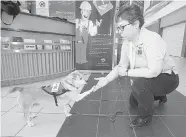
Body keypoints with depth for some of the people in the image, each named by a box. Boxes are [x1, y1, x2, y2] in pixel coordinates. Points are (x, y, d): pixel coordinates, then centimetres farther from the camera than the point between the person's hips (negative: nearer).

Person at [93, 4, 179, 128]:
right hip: (148, 79, 7)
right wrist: (106, 80, -18)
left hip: (167, 78, -7)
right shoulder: (127, 43, -10)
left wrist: (127, 72, -28)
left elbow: (153, 71, -39)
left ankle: (146, 116, -5)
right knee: (133, 103, 16)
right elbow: (121, 66, -7)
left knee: (139, 84, -35)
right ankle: (159, 96, 39)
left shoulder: (152, 39, -32)